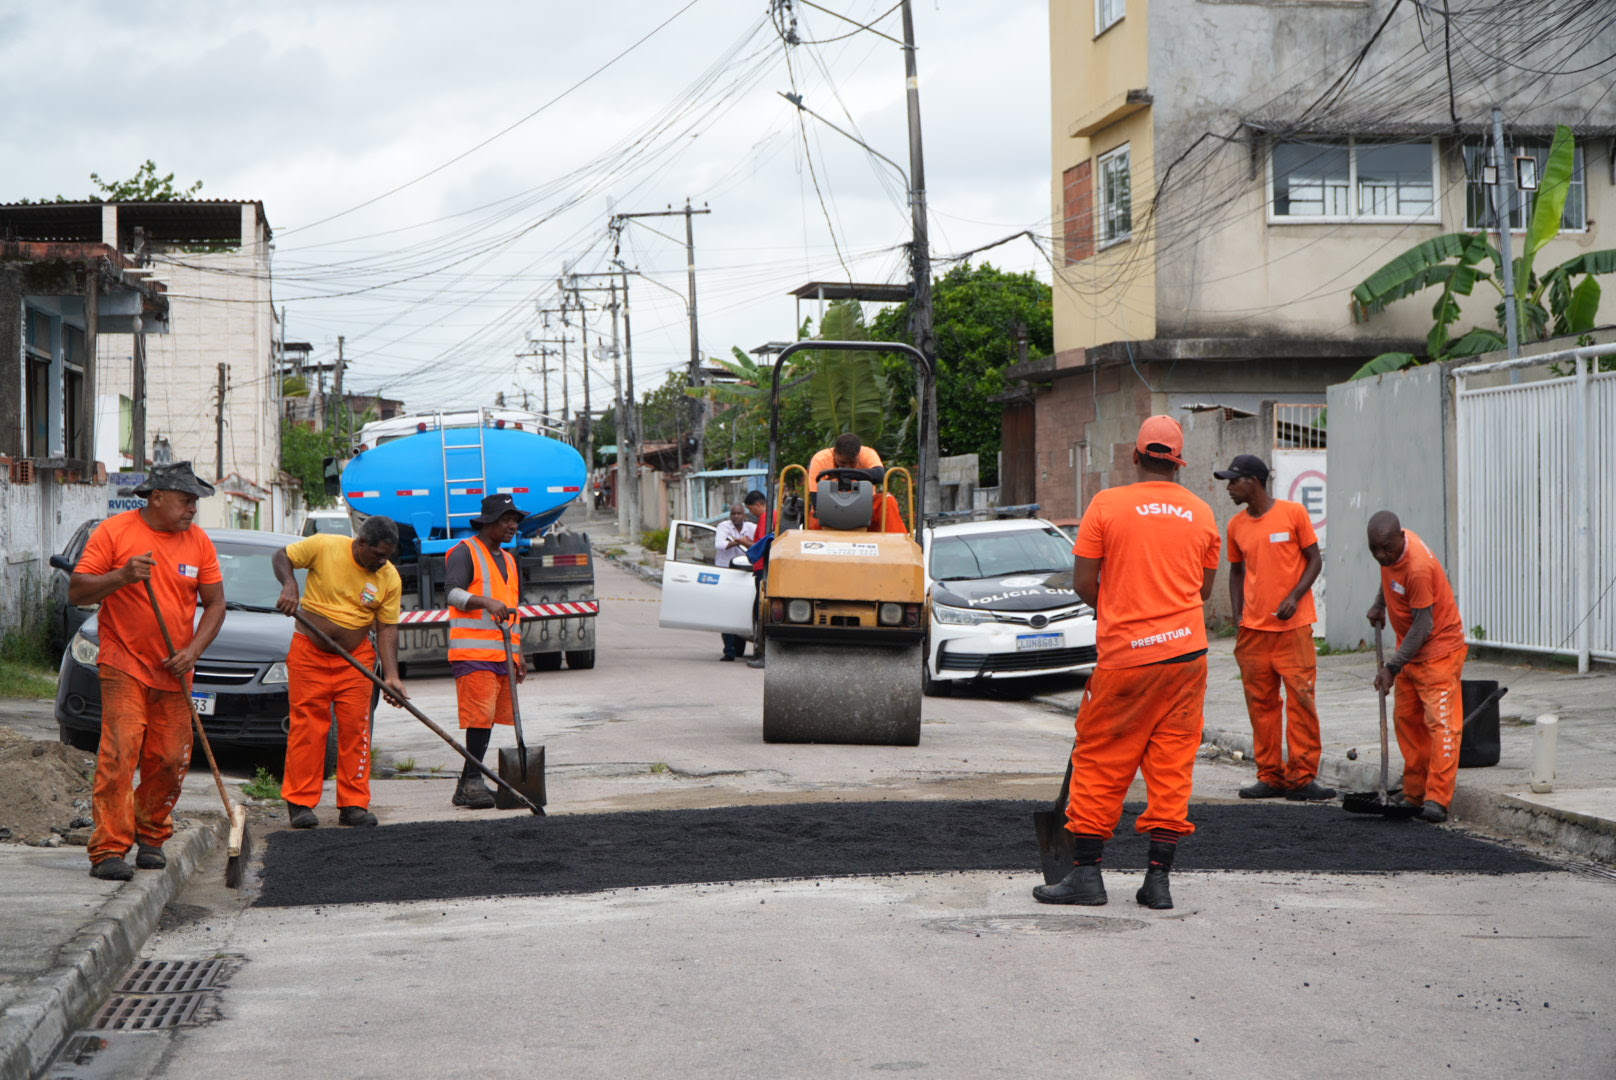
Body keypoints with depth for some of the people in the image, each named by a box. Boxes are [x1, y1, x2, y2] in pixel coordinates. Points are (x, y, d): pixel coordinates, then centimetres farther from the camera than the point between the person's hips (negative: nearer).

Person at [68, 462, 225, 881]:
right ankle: (108, 850, -12)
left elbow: (215, 603, 9)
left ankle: (151, 835, 24)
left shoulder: (198, 541, 6)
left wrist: (193, 650, -6)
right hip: (124, 664, -4)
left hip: (173, 671, 4)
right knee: (120, 754, -14)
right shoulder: (114, 532, -6)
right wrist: (122, 576, -24)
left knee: (171, 760, 3)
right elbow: (77, 591, -8)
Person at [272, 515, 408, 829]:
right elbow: (281, 557, 3)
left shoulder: (390, 578, -3)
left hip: (356, 660, 2)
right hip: (309, 653, -2)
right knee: (307, 728, -4)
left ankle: (353, 805, 5)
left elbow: (387, 628, 0)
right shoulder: (324, 547, -10)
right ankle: (300, 804, 0)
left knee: (356, 729, -1)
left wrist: (391, 676, -10)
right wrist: (289, 585, -18)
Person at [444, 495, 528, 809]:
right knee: (480, 716, -15)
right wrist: (486, 602, -35)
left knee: (488, 718, 6)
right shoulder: (464, 552, -2)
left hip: (503, 653, 8)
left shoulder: (509, 561, 23)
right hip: (472, 652, -8)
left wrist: (519, 654, 23)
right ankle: (472, 781, -13)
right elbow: (453, 593, -18)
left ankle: (467, 787, 9)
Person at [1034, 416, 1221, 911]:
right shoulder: (1201, 512, 6)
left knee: (1100, 763, 5)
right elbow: (1204, 588, 15)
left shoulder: (1107, 504, -5)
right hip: (1186, 650, 3)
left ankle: (1086, 873, 4)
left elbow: (1083, 582, -4)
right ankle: (1158, 878, 5)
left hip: (1126, 655, -3)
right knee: (1173, 763, 6)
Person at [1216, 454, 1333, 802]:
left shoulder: (1293, 513, -3)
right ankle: (1270, 777, 12)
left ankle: (1302, 777, -3)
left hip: (1292, 626, -4)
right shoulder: (1236, 526, 10)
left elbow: (1314, 560, 0)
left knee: (1300, 700, -7)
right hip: (1253, 629, 4)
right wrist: (1238, 614, 8)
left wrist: (1294, 597, -13)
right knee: (1260, 704, 5)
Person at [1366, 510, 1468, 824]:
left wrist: (1392, 667, -25)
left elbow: (1423, 626, -26)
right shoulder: (1392, 545, -4)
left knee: (1440, 721, -13)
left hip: (1439, 648, -9)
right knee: (1406, 720, 10)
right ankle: (1414, 795, 15)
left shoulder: (1418, 568, -29)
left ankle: (1437, 799, -18)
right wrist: (1379, 605, 17)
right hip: (1410, 646, 9)